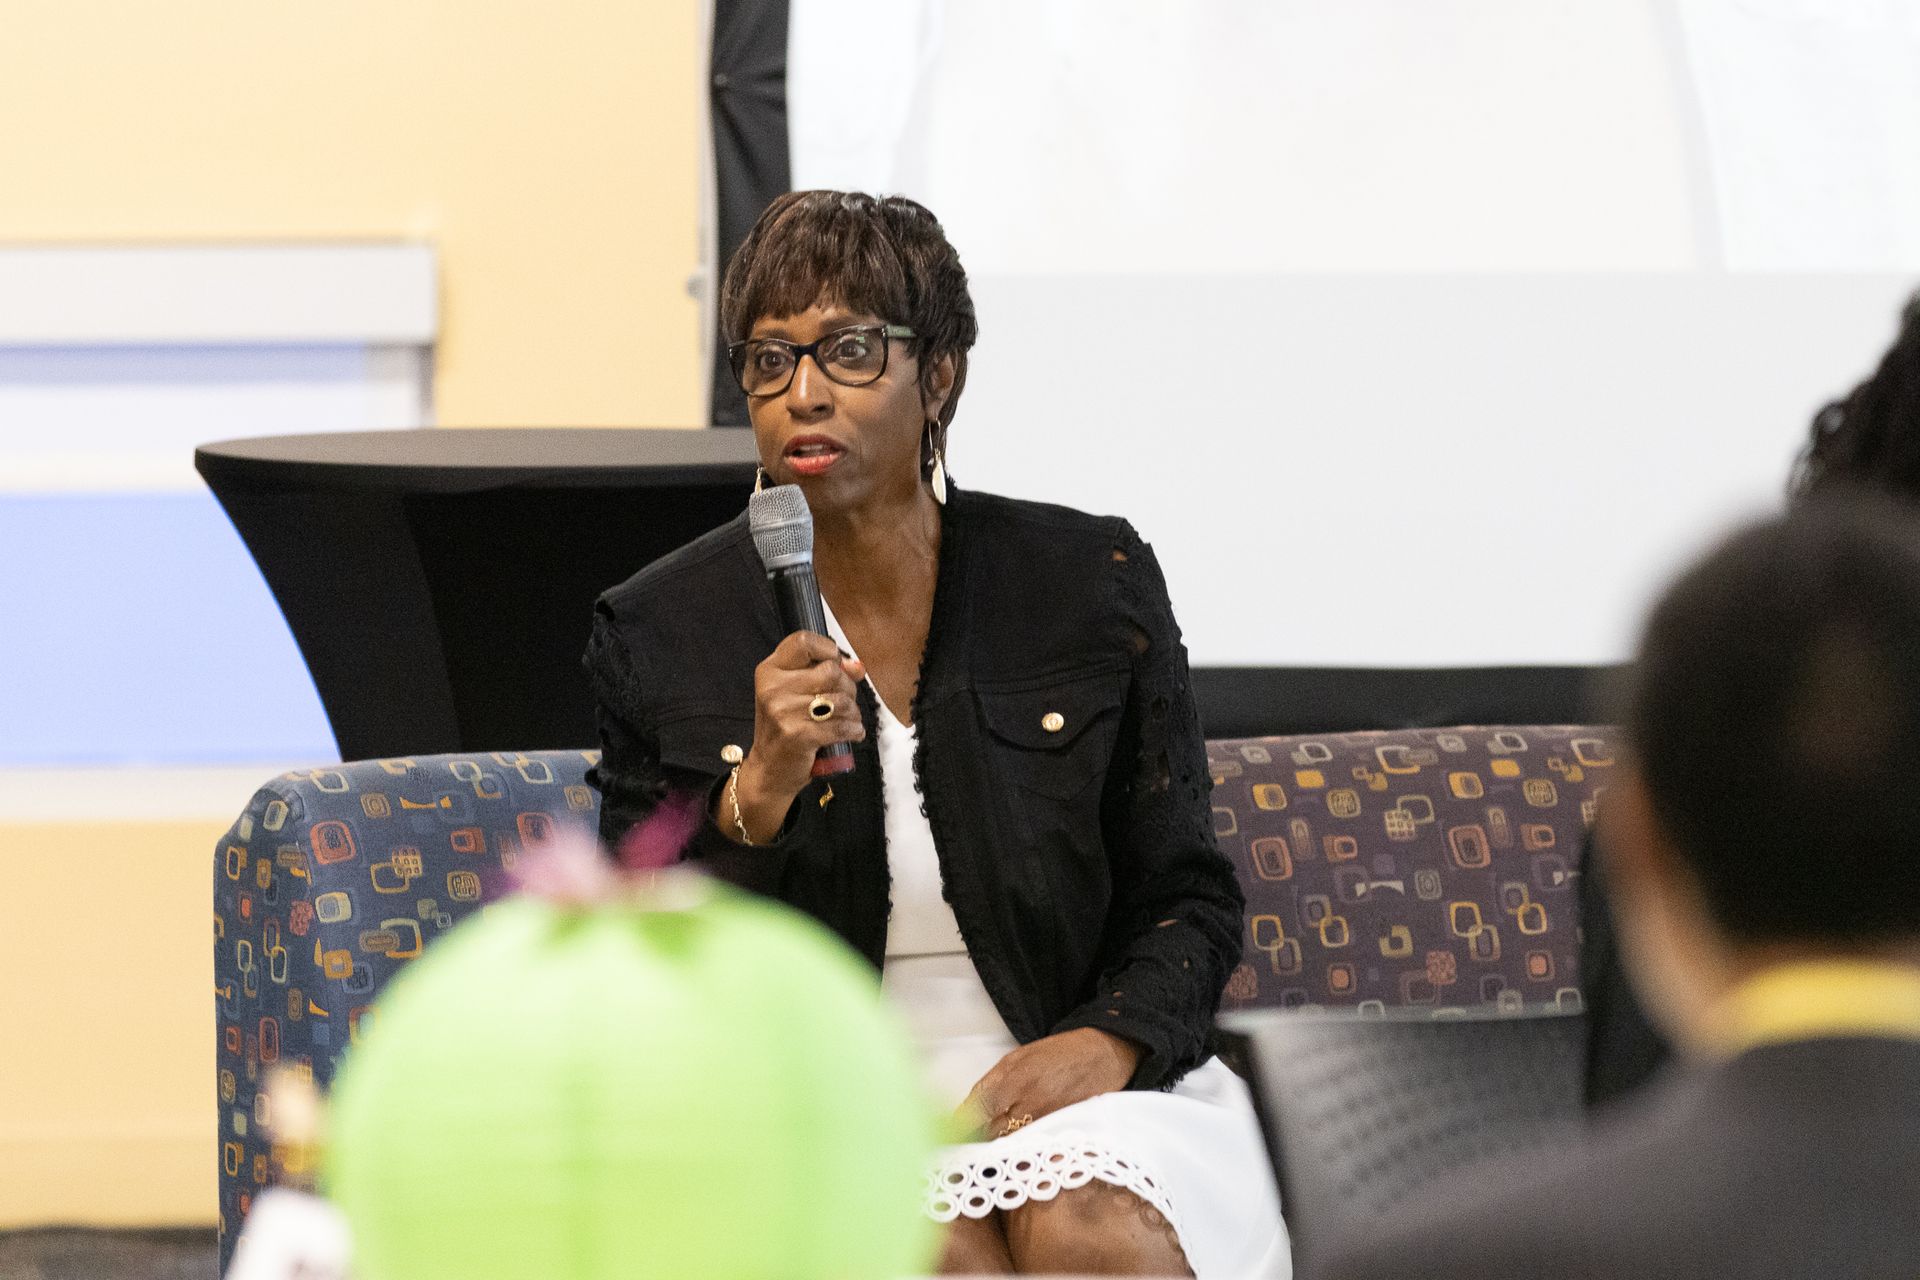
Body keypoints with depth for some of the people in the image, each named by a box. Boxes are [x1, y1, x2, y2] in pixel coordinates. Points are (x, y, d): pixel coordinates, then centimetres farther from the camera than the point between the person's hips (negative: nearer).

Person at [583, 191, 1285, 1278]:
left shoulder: (1091, 585, 4)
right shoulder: (661, 634, 3)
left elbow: (1186, 900, 10)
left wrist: (1111, 1038, -11)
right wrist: (756, 797, -14)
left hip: (1060, 1072, 1)